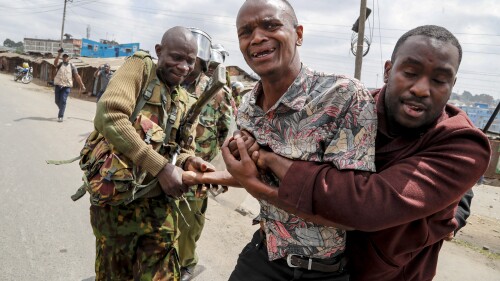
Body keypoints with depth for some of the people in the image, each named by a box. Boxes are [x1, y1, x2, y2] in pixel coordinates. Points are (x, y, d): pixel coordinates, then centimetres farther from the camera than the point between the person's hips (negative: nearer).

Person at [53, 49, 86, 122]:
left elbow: (77, 76, 6)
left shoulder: (72, 66, 8)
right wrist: (59, 55, -23)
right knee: (57, 101, 9)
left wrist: (82, 85, 3)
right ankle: (62, 110, 37)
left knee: (63, 101, -11)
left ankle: (60, 116, -7)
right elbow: (55, 63, -15)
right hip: (58, 85, 2)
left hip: (66, 86, -2)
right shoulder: (60, 64, 9)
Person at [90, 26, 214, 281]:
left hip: (159, 203, 5)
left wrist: (187, 161, -10)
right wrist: (161, 167, -25)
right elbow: (108, 116, -22)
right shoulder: (139, 68, -6)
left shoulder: (184, 101, 13)